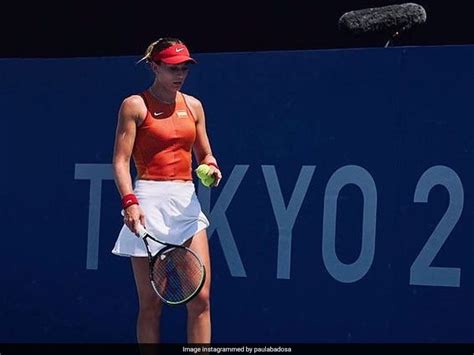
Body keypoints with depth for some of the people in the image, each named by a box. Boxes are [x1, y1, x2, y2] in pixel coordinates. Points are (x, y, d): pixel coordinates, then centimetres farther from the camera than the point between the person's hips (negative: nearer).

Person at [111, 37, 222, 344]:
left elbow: (204, 154, 22)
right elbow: (121, 160, -5)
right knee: (151, 303, -2)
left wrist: (211, 168, -2)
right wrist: (129, 201, -20)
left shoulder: (193, 106, 14)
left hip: (187, 201, 5)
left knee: (201, 298, -5)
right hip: (150, 200, -4)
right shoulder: (135, 105, -1)